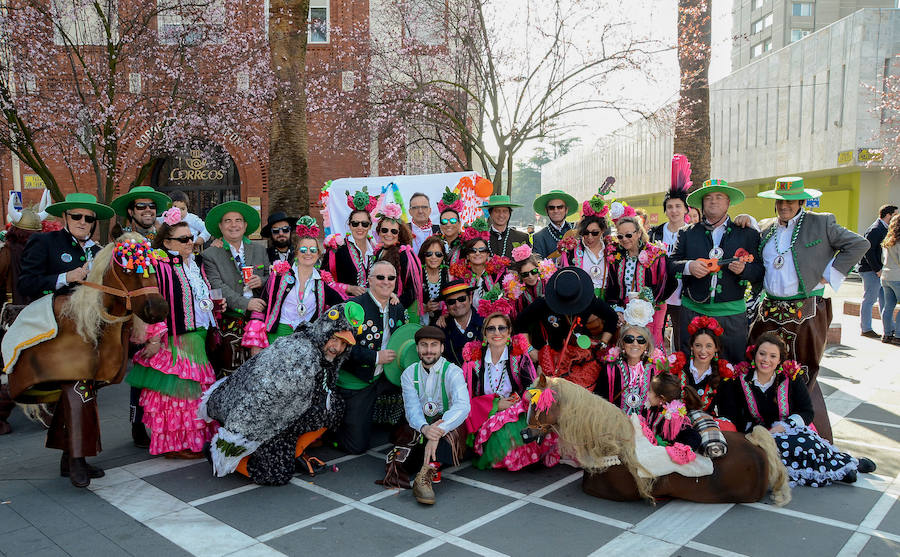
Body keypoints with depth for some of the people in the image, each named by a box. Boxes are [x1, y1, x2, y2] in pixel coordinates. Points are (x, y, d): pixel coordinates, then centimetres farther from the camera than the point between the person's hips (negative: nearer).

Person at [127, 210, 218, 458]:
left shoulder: (193, 265, 14)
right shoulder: (160, 266, -11)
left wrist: (214, 305, 9)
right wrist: (155, 336, -20)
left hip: (197, 339, 8)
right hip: (172, 342, -8)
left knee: (195, 392, 13)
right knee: (174, 393, -3)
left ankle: (193, 439, 24)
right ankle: (173, 445, 7)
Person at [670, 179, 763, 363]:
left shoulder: (747, 234, 8)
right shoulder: (688, 233, 10)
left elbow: (760, 270, 5)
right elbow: (671, 264, 7)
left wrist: (744, 269, -15)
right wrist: (689, 266, -13)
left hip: (732, 313, 0)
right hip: (693, 311, 1)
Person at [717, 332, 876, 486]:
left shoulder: (792, 377, 3)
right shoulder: (738, 380, -1)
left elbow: (808, 413, 1)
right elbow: (729, 417, -4)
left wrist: (781, 427, -15)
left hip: (793, 432, 1)